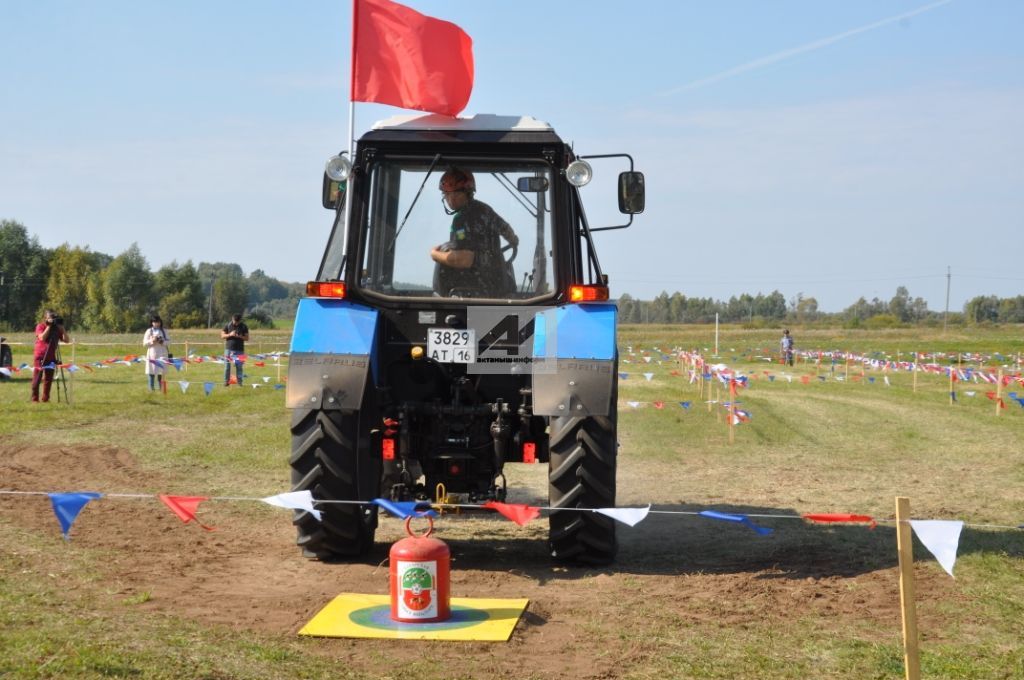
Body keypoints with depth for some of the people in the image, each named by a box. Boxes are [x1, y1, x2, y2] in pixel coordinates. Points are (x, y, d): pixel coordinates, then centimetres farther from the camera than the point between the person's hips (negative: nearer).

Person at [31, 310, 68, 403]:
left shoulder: (57, 328, 8)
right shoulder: (40, 326, -3)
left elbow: (66, 340, -1)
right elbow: (42, 337, -21)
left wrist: (62, 328, -9)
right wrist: (49, 326, -18)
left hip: (51, 357, 4)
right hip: (40, 356, -4)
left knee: (48, 379, 4)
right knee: (37, 378, -3)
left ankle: (46, 398, 8)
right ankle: (34, 398, -1)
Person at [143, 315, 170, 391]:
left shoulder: (164, 331, 11)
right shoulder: (149, 331, 4)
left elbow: (169, 341, 7)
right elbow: (144, 343, 1)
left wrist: (162, 342, -12)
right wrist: (152, 341, -16)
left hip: (162, 355, 1)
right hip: (152, 354, -1)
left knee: (161, 373, 0)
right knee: (152, 373, -4)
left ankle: (161, 389, 3)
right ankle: (151, 389, -1)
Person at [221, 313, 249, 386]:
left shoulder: (244, 327, 3)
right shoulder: (228, 326, 3)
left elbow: (247, 338, 3)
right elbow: (222, 335, 4)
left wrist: (240, 336, -15)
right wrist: (230, 334, -14)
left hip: (239, 350, 0)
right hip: (229, 349, 0)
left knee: (239, 366, 1)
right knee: (227, 366, 0)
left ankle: (239, 382, 6)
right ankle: (226, 381, 6)